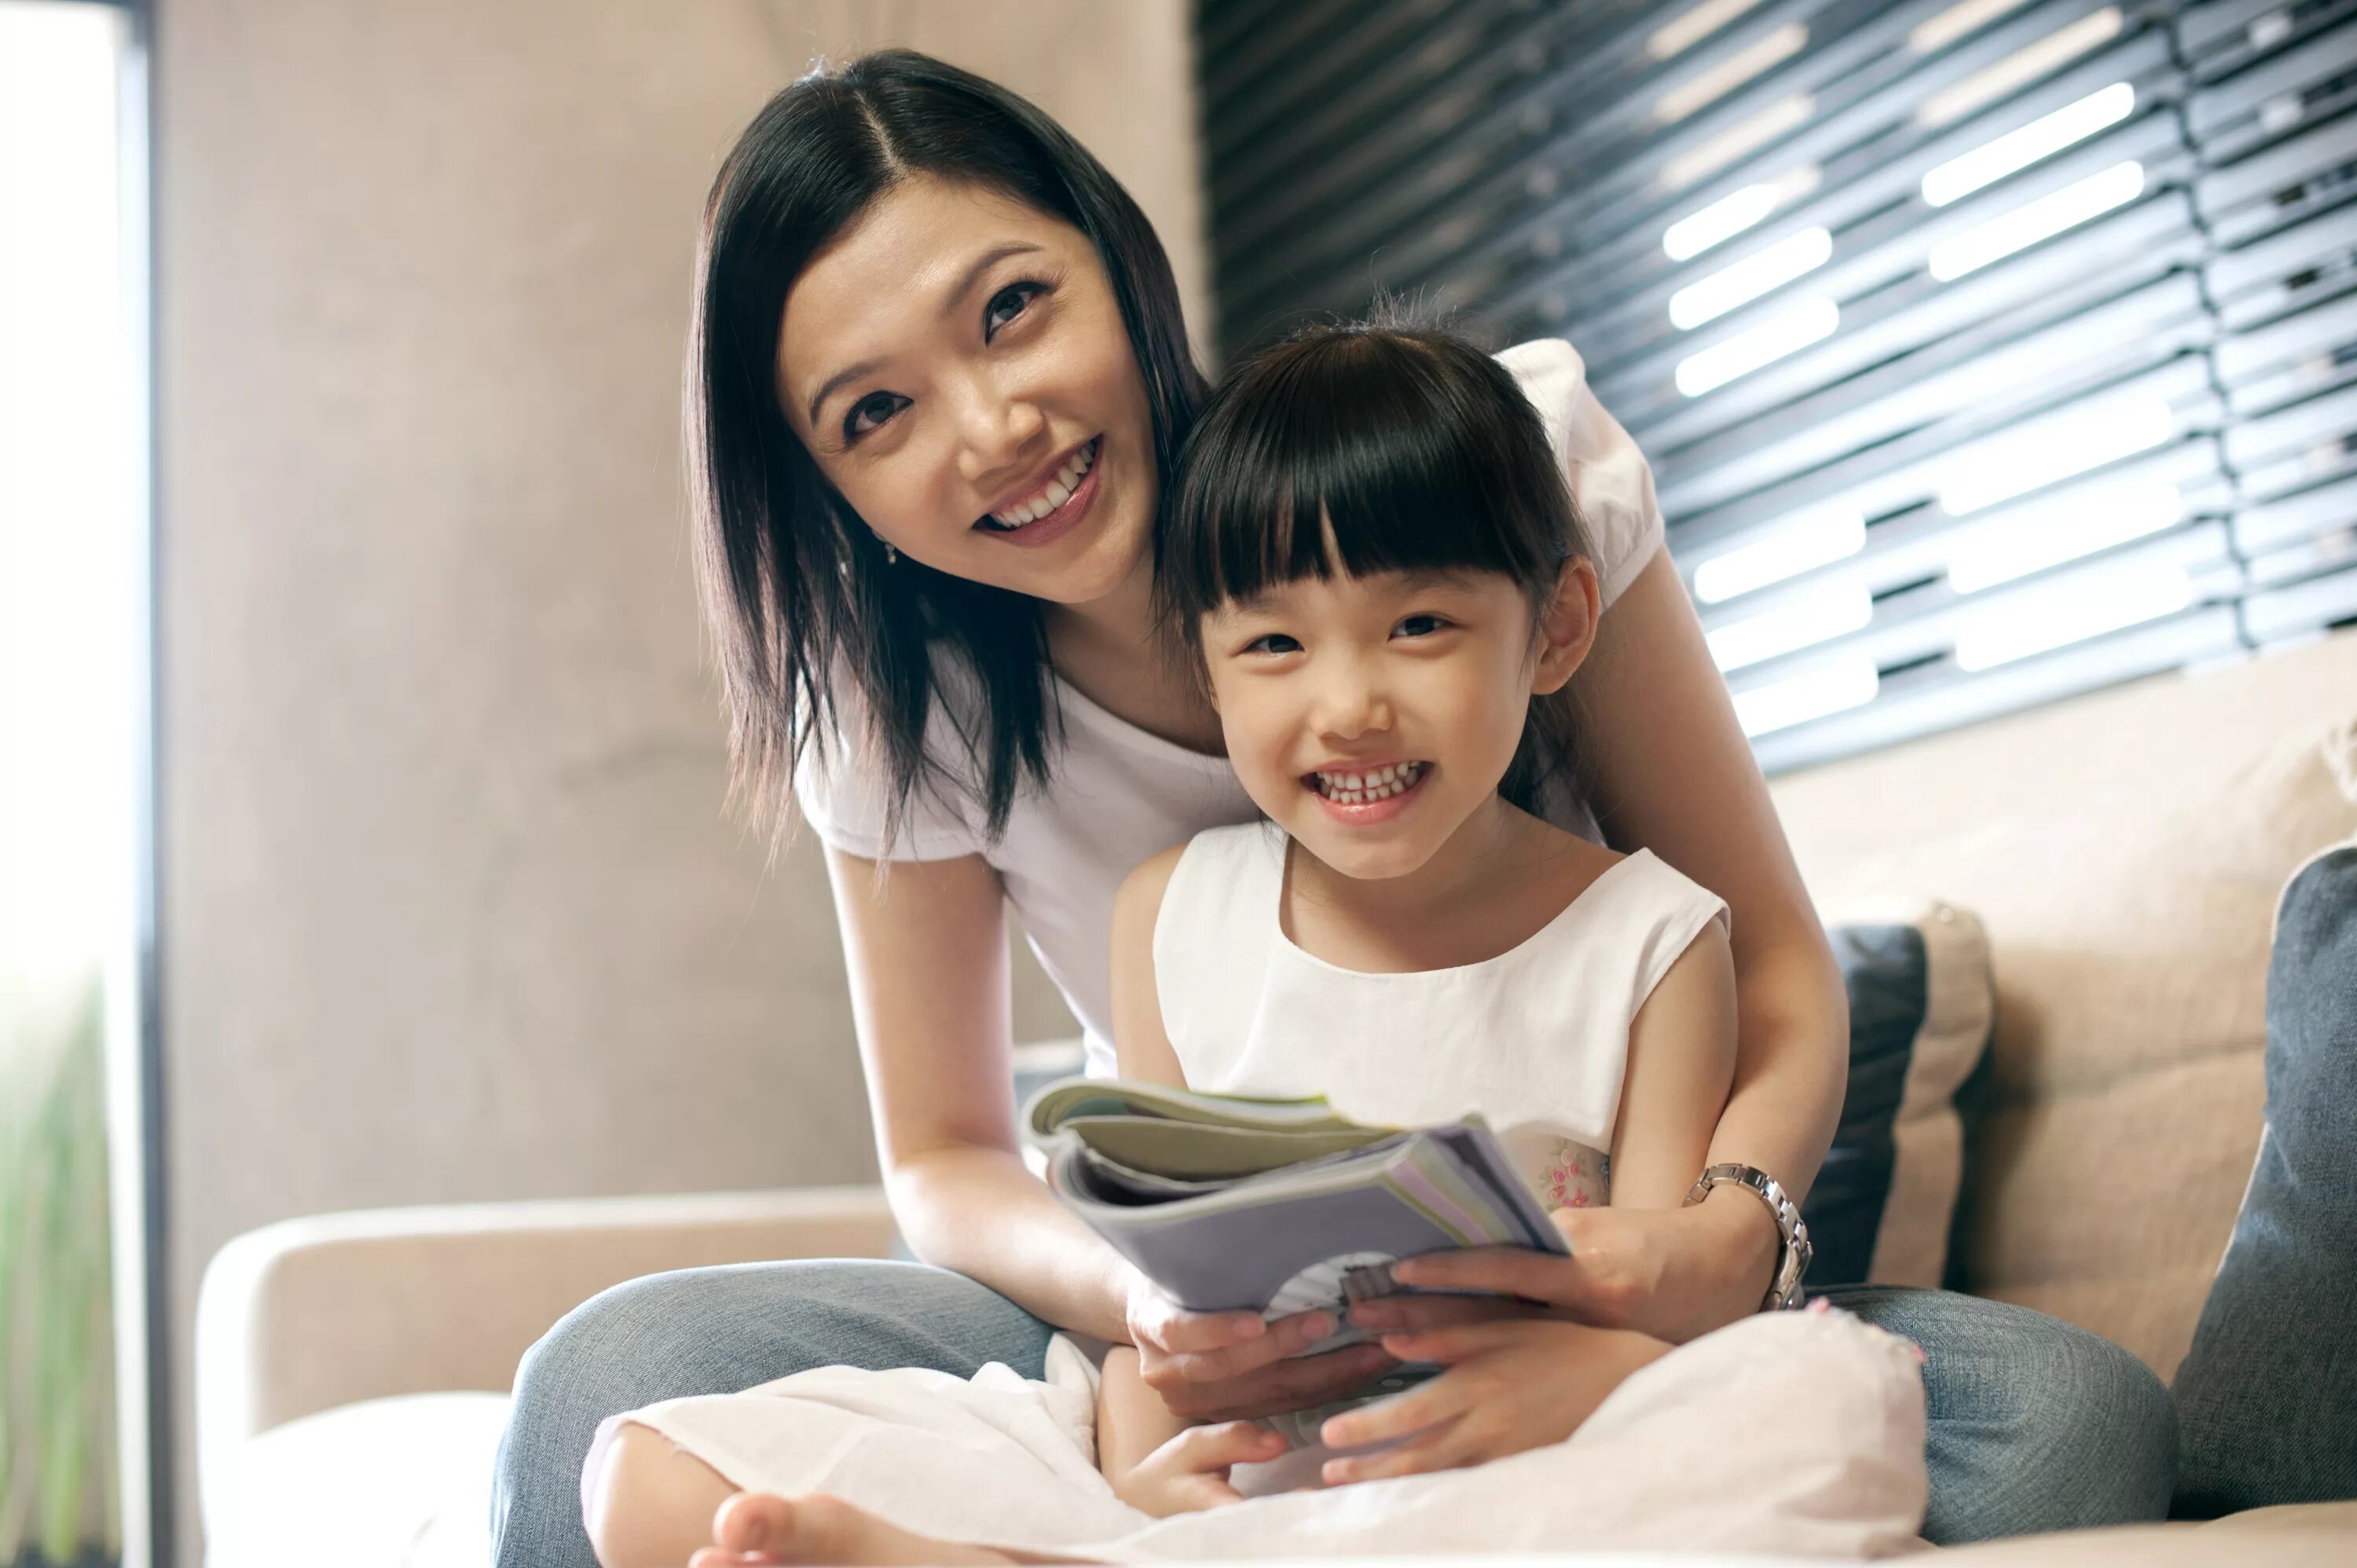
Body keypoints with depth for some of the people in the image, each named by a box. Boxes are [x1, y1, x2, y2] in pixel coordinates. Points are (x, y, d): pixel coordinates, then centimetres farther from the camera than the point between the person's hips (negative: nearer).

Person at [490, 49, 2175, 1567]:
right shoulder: (902, 706, -6)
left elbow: (1776, 970, -9)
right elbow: (946, 1160, 0)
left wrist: (1729, 1238, -32)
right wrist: (1136, 1301, -25)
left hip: (1570, 1297, 0)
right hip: (1205, 1341, 0)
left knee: (2067, 1415, -31)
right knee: (615, 1381, -25)